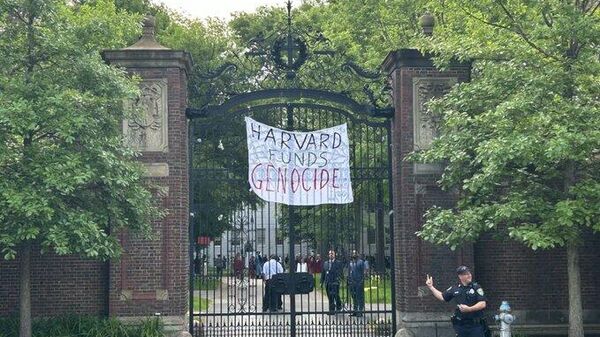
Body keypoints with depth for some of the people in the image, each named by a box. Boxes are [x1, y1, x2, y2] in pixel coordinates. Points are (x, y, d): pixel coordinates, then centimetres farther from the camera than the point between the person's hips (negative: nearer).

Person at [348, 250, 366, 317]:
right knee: (354, 297, 11)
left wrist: (361, 281, -14)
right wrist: (348, 281, 13)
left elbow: (363, 272, -7)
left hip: (359, 282, -6)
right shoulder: (350, 263, 13)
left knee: (360, 297, -4)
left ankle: (360, 311, -1)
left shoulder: (361, 262, -3)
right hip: (352, 283, 6)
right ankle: (355, 311, 18)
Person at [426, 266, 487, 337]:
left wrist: (469, 309, -20)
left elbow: (483, 304, -11)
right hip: (460, 325, 3)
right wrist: (431, 287, 17)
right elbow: (442, 297, 19)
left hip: (475, 325, -3)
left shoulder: (476, 287, -3)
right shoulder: (455, 289, 8)